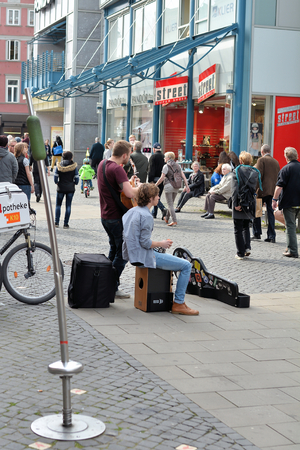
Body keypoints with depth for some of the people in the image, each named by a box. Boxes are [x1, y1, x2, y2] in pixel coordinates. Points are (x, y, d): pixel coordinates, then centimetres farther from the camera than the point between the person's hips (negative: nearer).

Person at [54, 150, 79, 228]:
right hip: (70, 188, 0)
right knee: (68, 206, 6)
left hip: (61, 188, 0)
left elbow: (55, 177, -5)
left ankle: (56, 222, 5)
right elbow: (77, 178, -4)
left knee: (58, 205, 12)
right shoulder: (74, 166, -4)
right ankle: (66, 224, 6)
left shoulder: (58, 165, -4)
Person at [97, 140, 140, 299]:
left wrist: (128, 182, 11)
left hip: (105, 216, 9)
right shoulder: (117, 169, -22)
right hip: (117, 217, -9)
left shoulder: (103, 164, 8)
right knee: (123, 254, 1)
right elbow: (129, 193, -31)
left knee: (114, 249, 22)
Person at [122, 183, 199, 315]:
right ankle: (178, 304, -3)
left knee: (169, 256, 35)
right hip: (143, 257, -10)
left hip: (131, 254, 10)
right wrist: (161, 243, -6)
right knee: (186, 265, -7)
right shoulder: (146, 216, -18)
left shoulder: (131, 211, 10)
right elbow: (145, 243, -23)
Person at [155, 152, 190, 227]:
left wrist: (155, 185, -1)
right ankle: (167, 218, 33)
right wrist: (187, 186, 7)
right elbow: (183, 176, 6)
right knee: (171, 203, 19)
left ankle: (174, 221, -12)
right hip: (176, 187, 6)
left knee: (170, 204, -3)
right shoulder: (178, 166, 11)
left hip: (169, 186, -6)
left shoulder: (166, 166, -7)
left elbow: (162, 178, -11)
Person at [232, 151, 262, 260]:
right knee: (246, 227, 22)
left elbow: (235, 189, -14)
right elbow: (255, 188, 3)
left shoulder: (237, 171, -7)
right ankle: (247, 247, 6)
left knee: (238, 229, 5)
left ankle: (240, 253, 4)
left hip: (239, 202, -4)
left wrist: (236, 204, -14)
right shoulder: (255, 172, 3)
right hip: (250, 203, 4)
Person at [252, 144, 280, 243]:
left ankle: (257, 233, 11)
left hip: (262, 190, -6)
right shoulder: (276, 162, 14)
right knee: (270, 213, 6)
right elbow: (278, 178, 16)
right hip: (273, 191, 6)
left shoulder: (261, 160, -5)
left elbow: (259, 176, -13)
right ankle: (271, 236, 4)